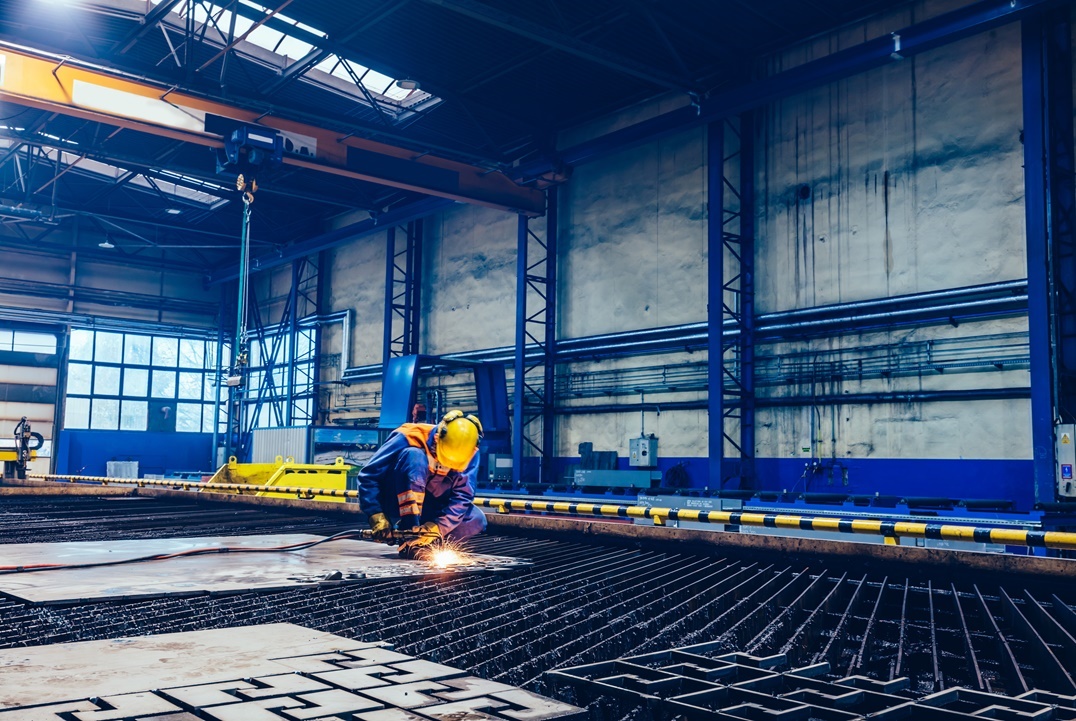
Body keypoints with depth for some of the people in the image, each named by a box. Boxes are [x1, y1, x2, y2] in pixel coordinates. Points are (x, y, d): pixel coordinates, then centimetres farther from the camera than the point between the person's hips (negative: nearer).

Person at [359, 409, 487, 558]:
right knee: (413, 456, -33)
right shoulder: (410, 438, -24)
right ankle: (409, 538, -32)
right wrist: (376, 516, -32)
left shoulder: (469, 453, -14)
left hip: (426, 511, 4)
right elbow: (368, 476, -22)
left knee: (477, 520, -21)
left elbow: (462, 496, -19)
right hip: (395, 508, -4)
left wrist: (437, 527, -34)